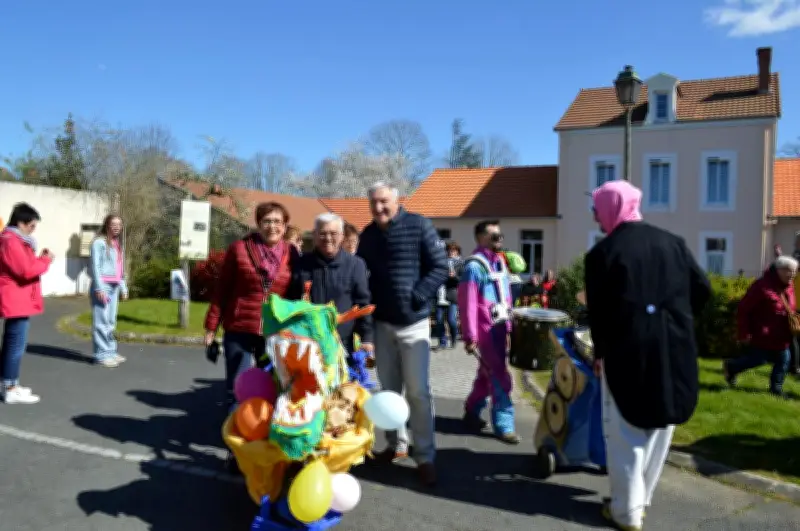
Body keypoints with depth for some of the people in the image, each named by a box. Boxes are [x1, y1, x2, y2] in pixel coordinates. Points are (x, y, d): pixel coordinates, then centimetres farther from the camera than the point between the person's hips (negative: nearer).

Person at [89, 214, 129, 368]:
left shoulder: (117, 244, 18)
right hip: (102, 285, -8)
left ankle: (111, 351, 18)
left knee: (111, 321, 12)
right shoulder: (99, 242, -6)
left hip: (114, 286, 8)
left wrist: (123, 287, 17)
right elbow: (95, 266, -12)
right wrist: (99, 288, -18)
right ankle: (102, 355, -4)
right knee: (101, 321, -6)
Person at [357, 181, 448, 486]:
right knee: (389, 389, 12)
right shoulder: (368, 235, 7)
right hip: (381, 323, 4)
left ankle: (425, 457, 7)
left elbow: (440, 268, -9)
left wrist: (416, 297, -18)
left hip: (413, 322, -4)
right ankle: (396, 444, 28)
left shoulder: (419, 226, -7)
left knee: (418, 391, -4)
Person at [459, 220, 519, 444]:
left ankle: (471, 413, 34)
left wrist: (508, 326, 14)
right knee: (500, 379, -3)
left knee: (487, 376, 18)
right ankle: (504, 426, 8)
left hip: (500, 328, 8)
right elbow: (468, 304, -18)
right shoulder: (474, 266, -15)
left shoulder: (499, 261, 12)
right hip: (485, 331, -8)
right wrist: (470, 337, -20)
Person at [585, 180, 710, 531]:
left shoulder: (603, 252, -9)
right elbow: (702, 289, 6)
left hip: (628, 350, -5)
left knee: (626, 432, 8)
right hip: (674, 349, 5)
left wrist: (599, 352, 6)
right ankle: (641, 498, 30)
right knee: (659, 425, 18)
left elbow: (598, 310, -7)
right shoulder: (672, 242, 5)